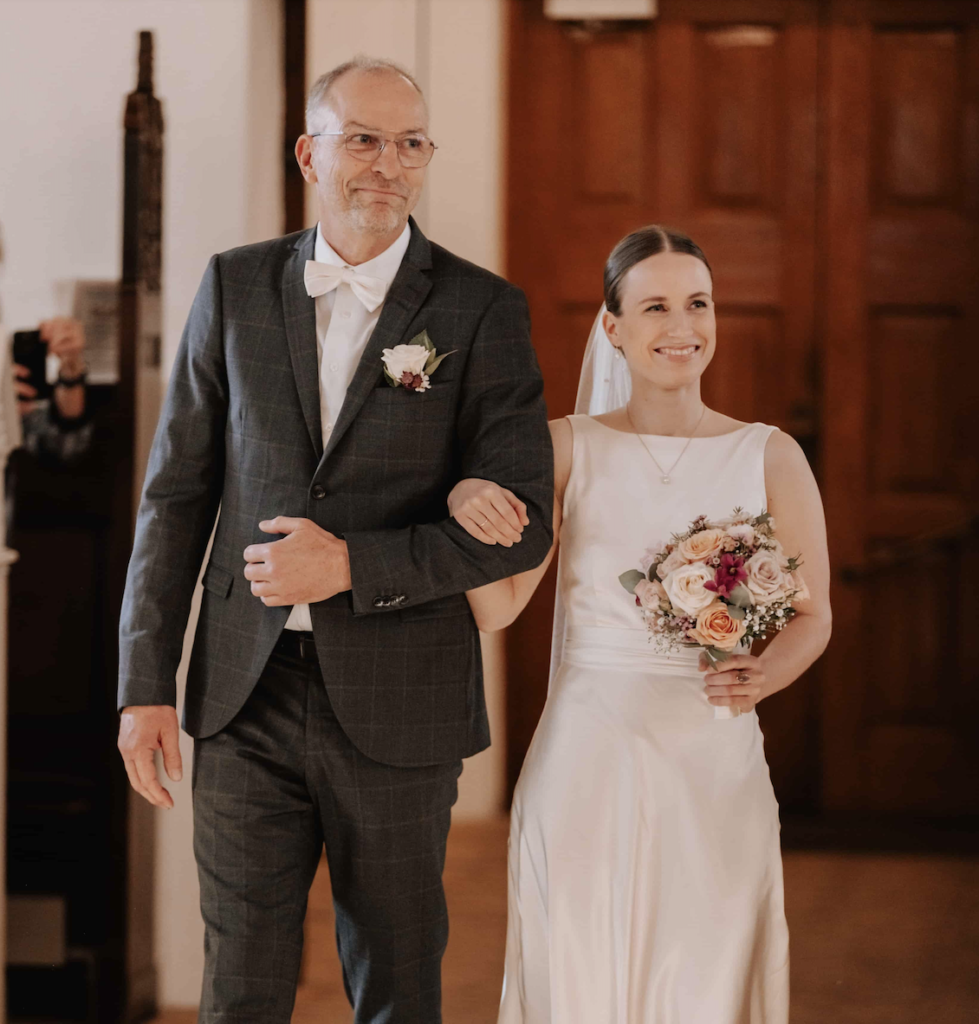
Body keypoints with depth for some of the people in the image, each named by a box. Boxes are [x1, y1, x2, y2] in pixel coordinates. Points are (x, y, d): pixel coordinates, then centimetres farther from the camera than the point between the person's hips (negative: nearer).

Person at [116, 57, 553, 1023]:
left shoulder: (483, 311, -3)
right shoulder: (235, 287, 5)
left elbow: (522, 523, -7)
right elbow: (176, 492, 6)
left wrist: (352, 565, -16)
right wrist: (146, 683, 1)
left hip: (397, 710, -2)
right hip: (247, 693, 2)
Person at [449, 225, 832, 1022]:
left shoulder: (770, 457, 3)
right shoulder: (569, 447, 2)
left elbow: (813, 615, 7)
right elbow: (500, 606, -2)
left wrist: (765, 674, -13)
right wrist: (465, 511, -20)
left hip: (716, 762, 0)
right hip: (587, 756, 0)